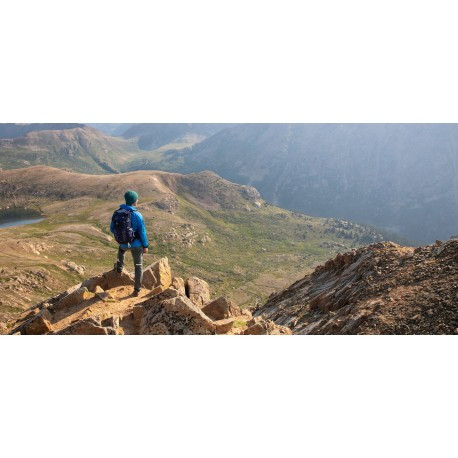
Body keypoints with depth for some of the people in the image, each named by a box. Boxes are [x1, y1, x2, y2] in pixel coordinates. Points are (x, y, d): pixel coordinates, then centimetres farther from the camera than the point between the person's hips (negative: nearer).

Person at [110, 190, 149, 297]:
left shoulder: (117, 213, -11)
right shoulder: (137, 215, -23)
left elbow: (112, 229, 2)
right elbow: (142, 232, -16)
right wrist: (145, 246, -2)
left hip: (123, 243, 3)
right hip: (136, 244, -3)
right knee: (138, 266, 15)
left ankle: (119, 267, 55)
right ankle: (137, 290, 21)